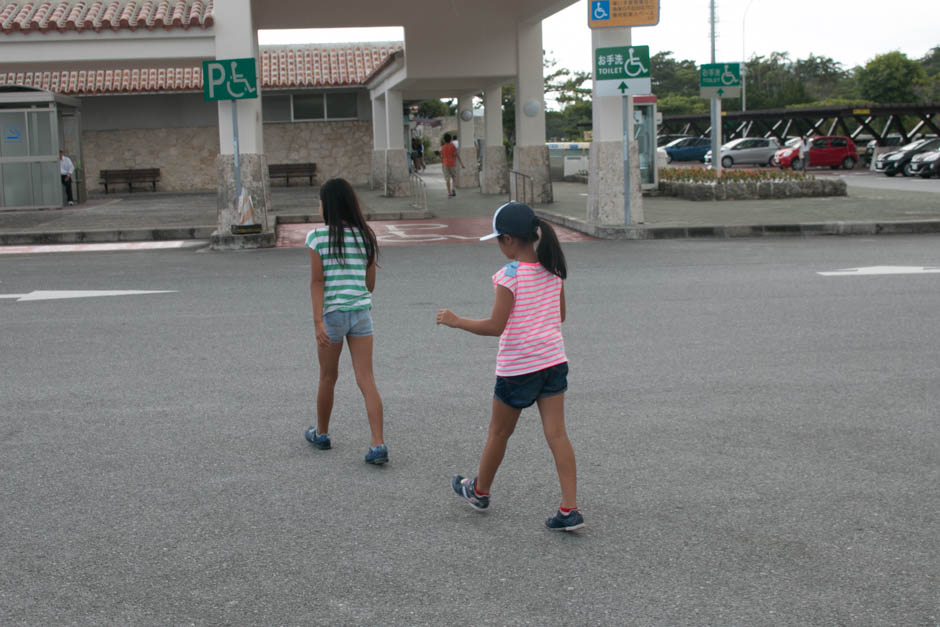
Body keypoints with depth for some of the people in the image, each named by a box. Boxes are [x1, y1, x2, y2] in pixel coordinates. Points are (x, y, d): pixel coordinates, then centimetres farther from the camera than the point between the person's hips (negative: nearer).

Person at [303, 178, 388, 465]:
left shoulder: (317, 237, -6)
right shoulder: (366, 237, 5)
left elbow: (317, 281, -12)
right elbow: (370, 282, 9)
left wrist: (318, 321, -14)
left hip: (331, 312, -2)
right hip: (361, 312, 2)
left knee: (328, 377, 16)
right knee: (366, 380, 0)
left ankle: (321, 433, 35)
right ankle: (378, 444, -8)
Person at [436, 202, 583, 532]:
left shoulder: (509, 275, -17)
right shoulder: (552, 270, 3)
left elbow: (495, 326, -19)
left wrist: (456, 321, -7)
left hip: (517, 367, -5)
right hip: (553, 359, 6)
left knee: (499, 433, 14)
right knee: (557, 434, 4)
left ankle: (479, 491, 36)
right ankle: (569, 509, 0)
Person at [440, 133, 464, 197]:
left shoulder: (443, 148, 1)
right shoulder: (453, 146, -5)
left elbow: (442, 157, 5)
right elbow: (457, 155, -9)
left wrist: (442, 164, 20)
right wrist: (461, 163, -8)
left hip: (445, 165, 1)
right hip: (452, 164, -1)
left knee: (447, 179, 3)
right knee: (454, 177, 11)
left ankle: (449, 192, 0)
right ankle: (454, 188, -12)